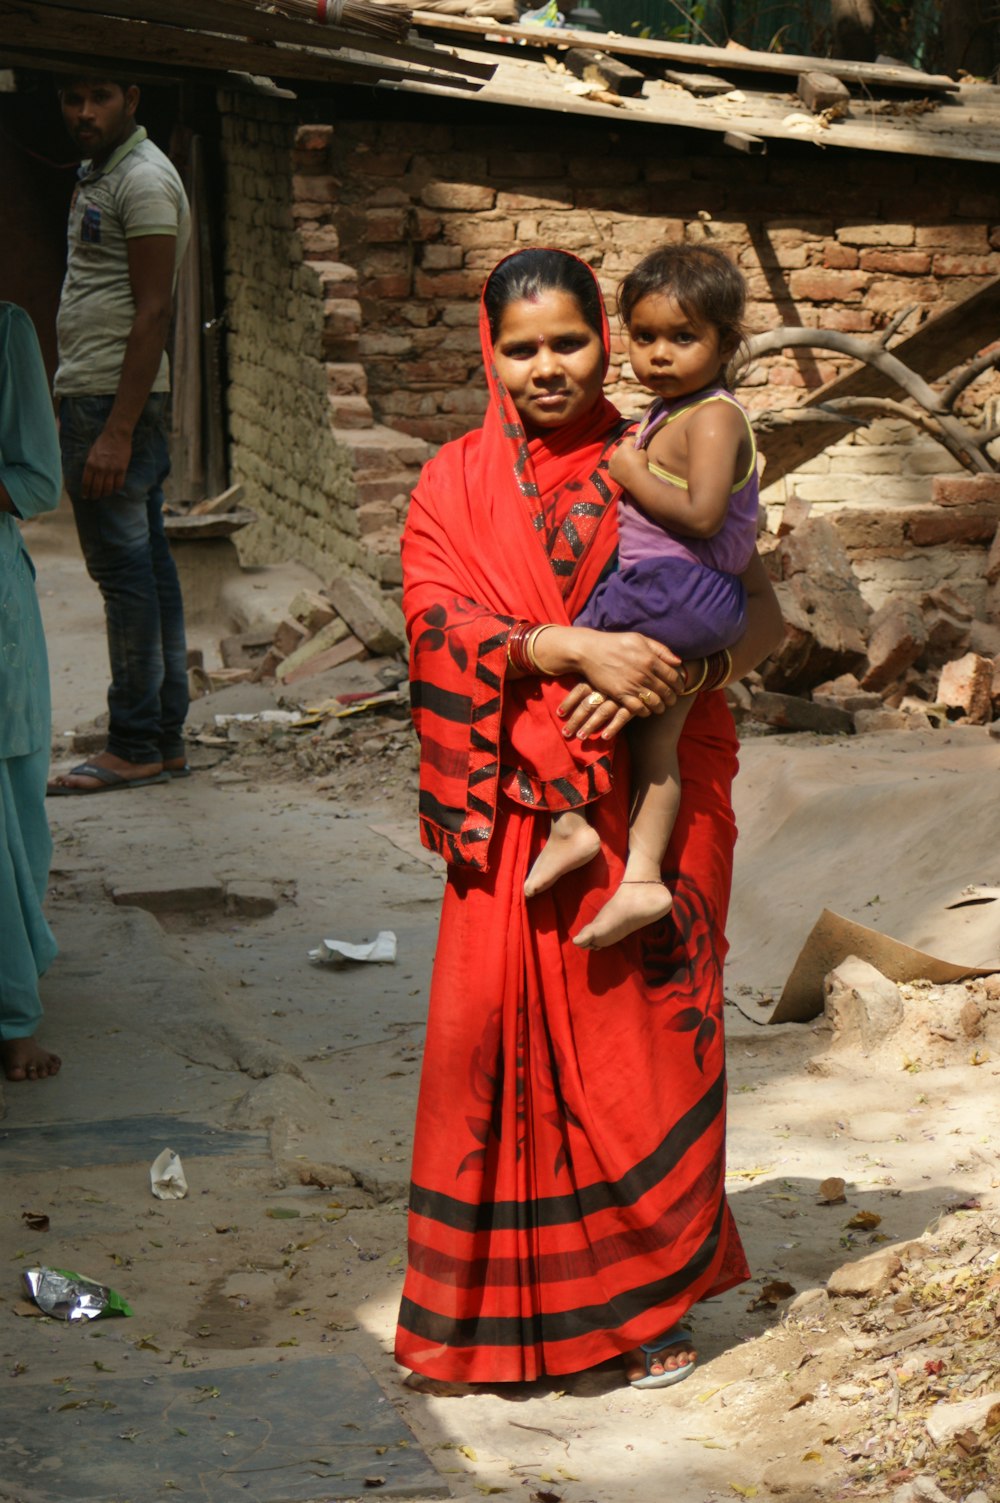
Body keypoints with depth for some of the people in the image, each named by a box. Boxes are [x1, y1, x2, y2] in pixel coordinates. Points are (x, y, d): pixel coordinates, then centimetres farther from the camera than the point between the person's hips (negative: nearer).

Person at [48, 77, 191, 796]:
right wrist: (107, 422, 16)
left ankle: (136, 748, -4)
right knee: (147, 562, 10)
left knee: (124, 568, -8)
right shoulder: (100, 175, 19)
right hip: (98, 397, 10)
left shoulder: (142, 180, -11)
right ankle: (166, 738, 14)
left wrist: (116, 431, -22)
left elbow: (153, 312, -18)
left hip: (116, 401, -10)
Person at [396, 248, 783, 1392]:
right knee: (493, 1030, -1)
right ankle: (486, 1308, 13)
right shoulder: (455, 485, 6)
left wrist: (652, 673, -17)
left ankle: (651, 1295, 17)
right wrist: (578, 648, -22)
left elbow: (761, 617, 1)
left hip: (648, 803, 0)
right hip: (515, 809, 0)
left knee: (645, 1032, 1)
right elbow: (440, 621, -9)